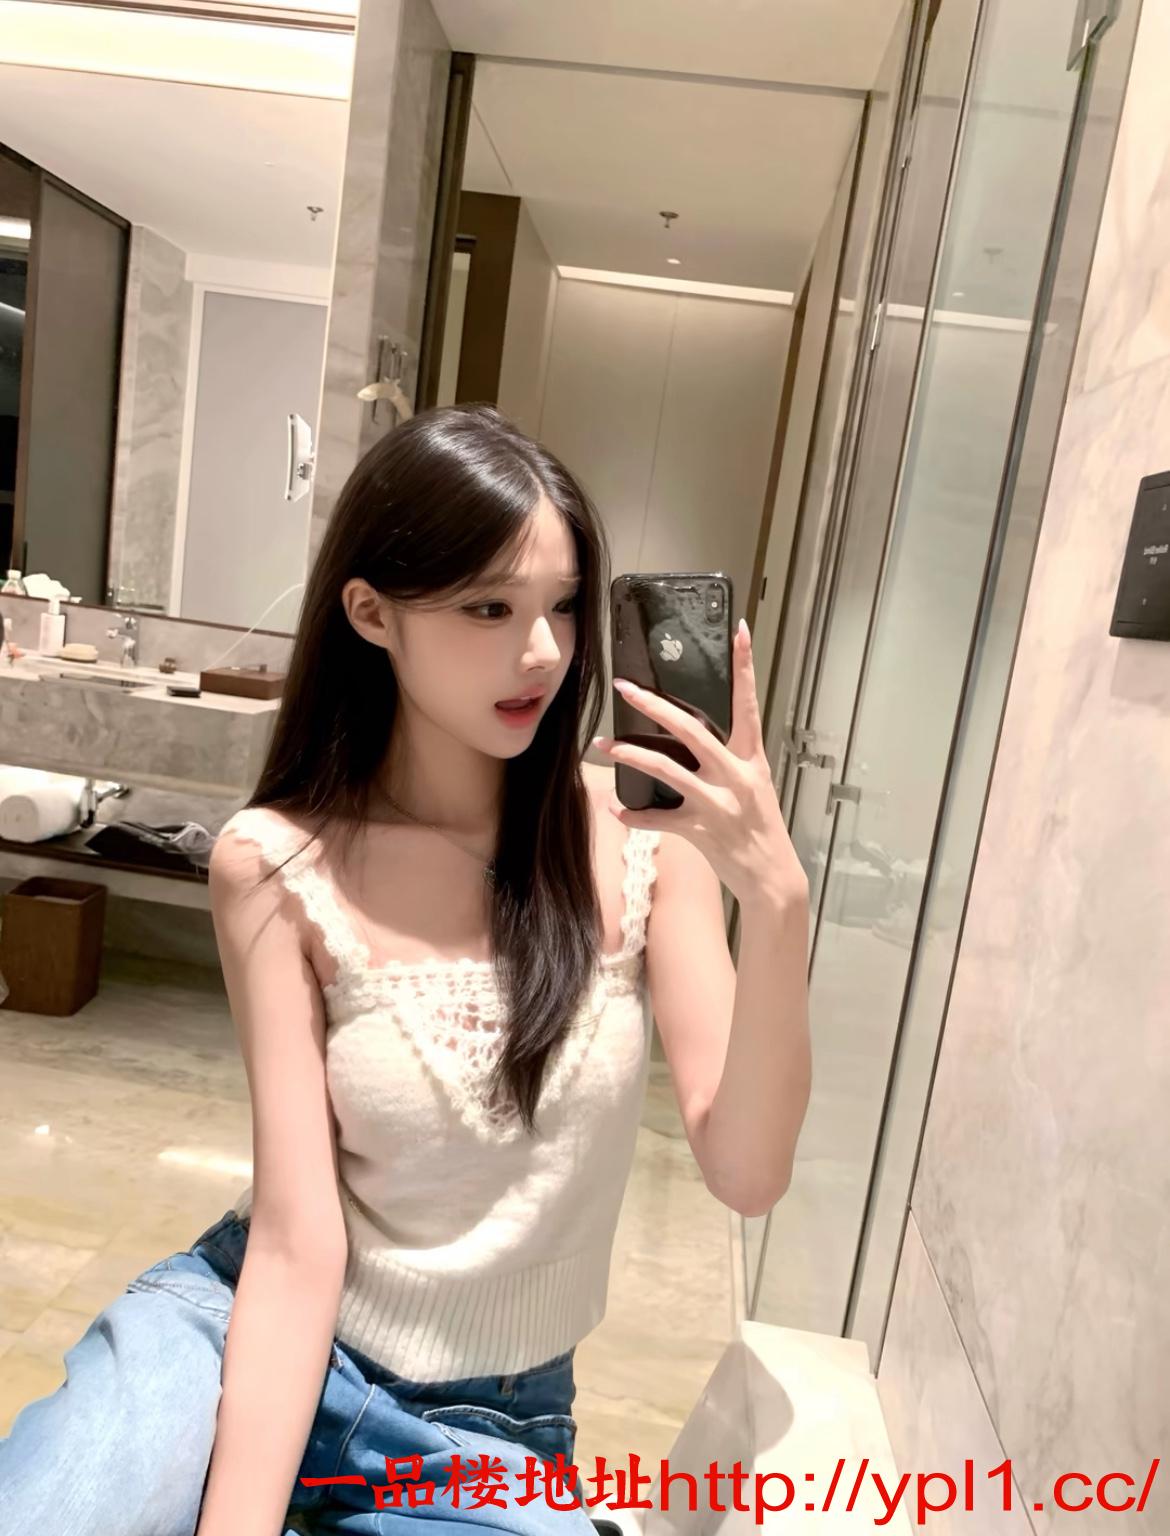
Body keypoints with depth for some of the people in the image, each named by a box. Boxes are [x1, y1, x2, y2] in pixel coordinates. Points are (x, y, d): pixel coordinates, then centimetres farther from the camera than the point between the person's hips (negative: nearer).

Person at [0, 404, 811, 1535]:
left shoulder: (642, 829, -13)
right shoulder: (277, 866, -15)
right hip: (257, 1333, -2)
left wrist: (776, 901, -31)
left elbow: (747, 1175, -17)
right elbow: (297, 1242, -15)